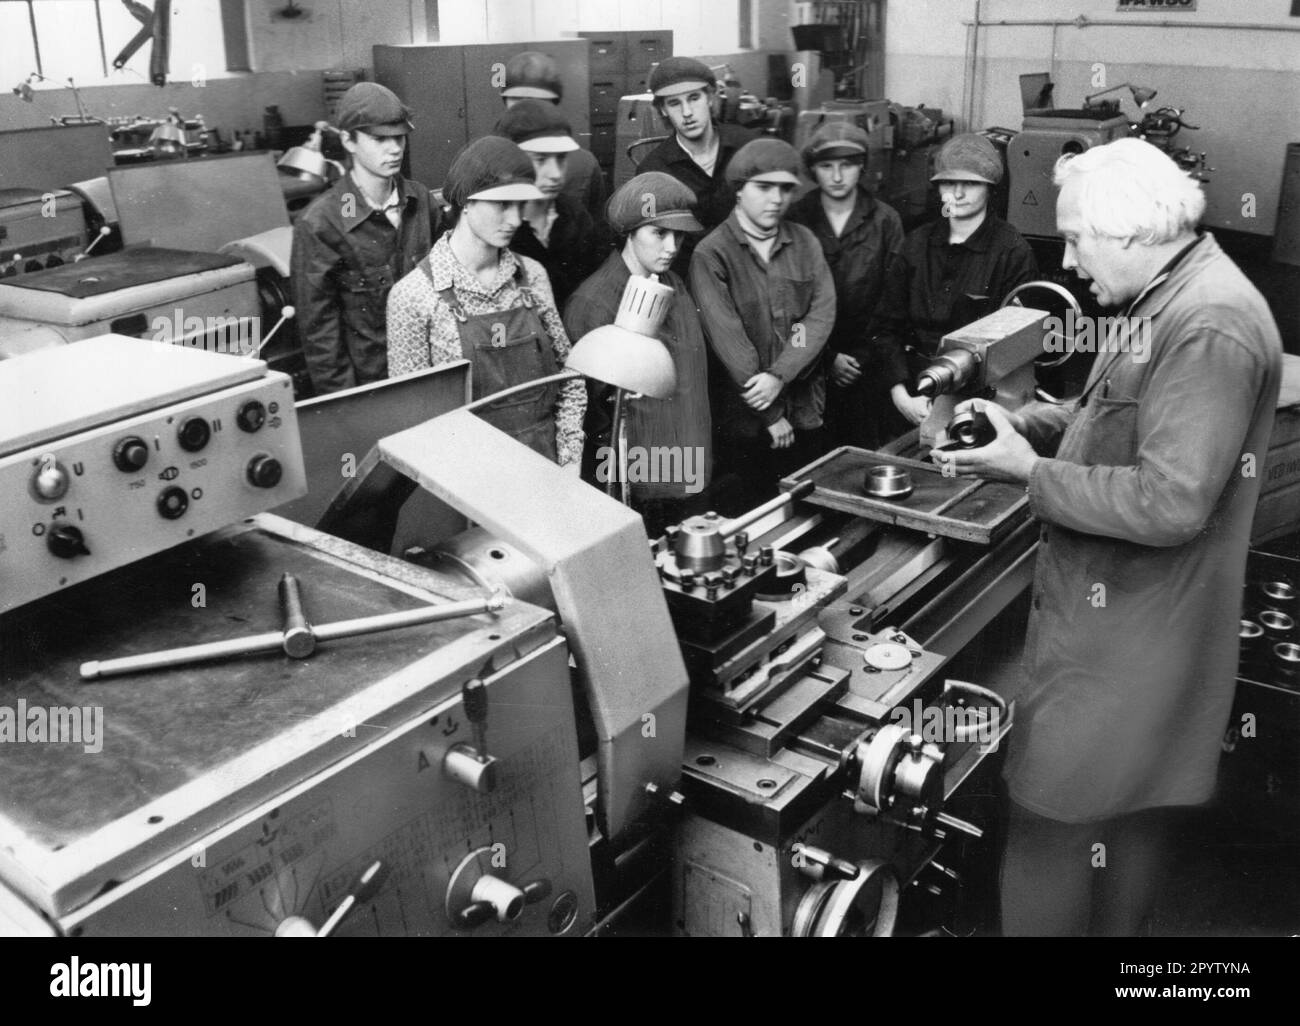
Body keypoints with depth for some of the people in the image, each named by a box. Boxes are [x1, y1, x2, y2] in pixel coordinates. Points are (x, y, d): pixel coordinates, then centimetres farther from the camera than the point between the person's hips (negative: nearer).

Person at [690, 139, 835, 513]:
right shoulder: (711, 254, -8)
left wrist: (778, 376, -18)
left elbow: (822, 314, -4)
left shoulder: (805, 242, 6)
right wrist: (771, 413, -13)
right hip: (743, 414, -4)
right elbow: (728, 340, -13)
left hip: (806, 408, 4)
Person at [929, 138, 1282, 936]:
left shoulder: (1210, 328, -23)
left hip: (1128, 631, -10)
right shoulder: (1166, 300, 10)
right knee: (1123, 817, 24)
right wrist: (1025, 422, 2)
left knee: (1052, 823, 0)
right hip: (1115, 610, 10)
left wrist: (1029, 472, -20)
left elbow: (1170, 503, -28)